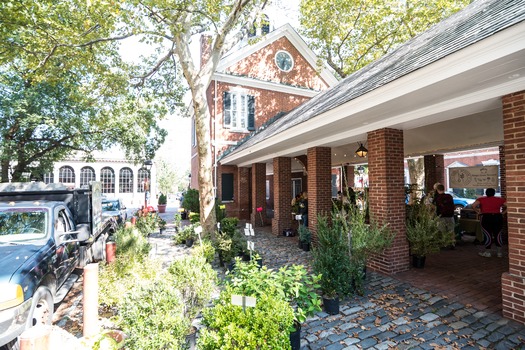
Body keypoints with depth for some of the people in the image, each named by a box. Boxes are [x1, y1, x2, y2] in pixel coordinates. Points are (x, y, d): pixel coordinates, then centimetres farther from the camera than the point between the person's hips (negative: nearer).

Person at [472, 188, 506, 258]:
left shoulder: (481, 199, 1)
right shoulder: (500, 199, 9)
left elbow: (473, 205, -12)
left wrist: (478, 212, 0)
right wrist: (503, 212, 7)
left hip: (485, 217, -2)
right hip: (498, 217, 3)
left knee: (487, 235, 3)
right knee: (498, 235, 11)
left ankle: (488, 252, 9)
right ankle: (499, 252, 18)